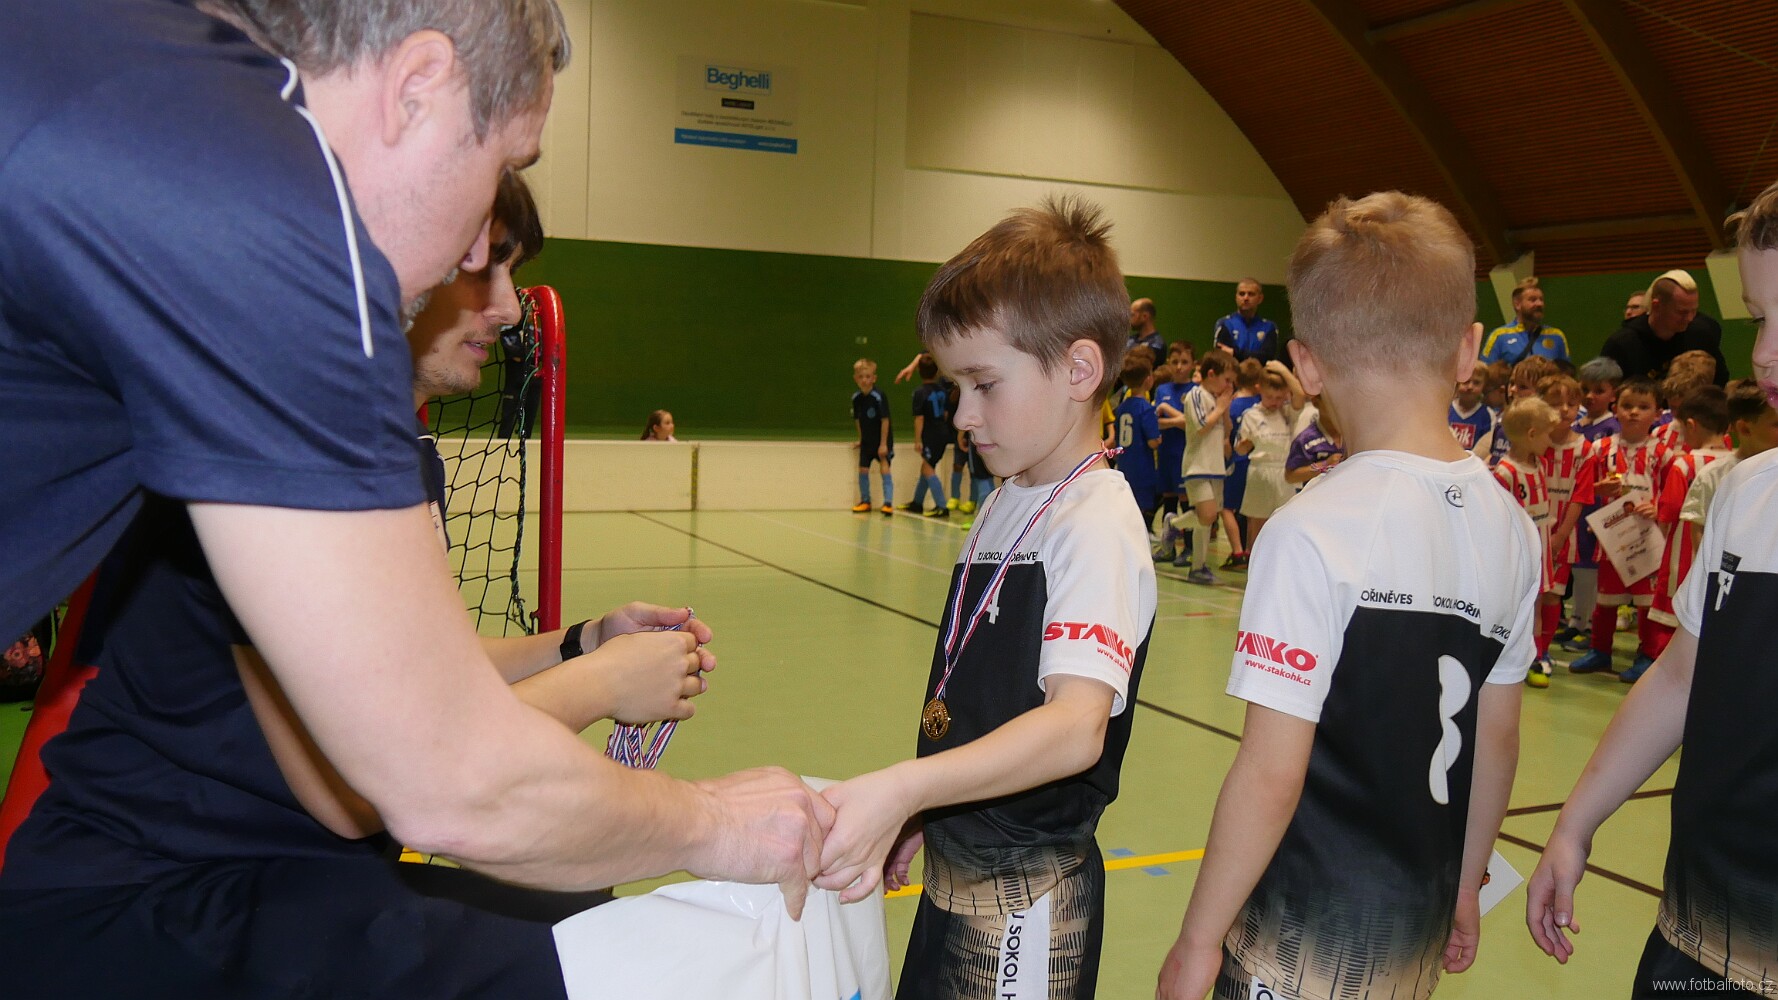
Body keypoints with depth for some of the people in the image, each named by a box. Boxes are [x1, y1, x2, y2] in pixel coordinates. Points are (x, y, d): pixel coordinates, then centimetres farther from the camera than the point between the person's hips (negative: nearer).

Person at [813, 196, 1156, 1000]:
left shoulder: (1096, 526, -20)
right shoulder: (1007, 503, 8)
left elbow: (1076, 725, -34)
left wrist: (903, 787, -44)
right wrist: (921, 816, 15)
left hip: (1026, 901, -8)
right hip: (956, 872, 8)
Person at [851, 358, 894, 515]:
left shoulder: (879, 396, -21)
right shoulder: (856, 398, -4)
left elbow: (885, 420, -19)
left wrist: (883, 444, -19)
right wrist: (860, 440, 12)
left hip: (882, 439, -6)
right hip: (867, 440, 6)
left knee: (884, 468, -13)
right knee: (863, 469, 10)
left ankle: (888, 503, -11)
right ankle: (865, 501, 25)